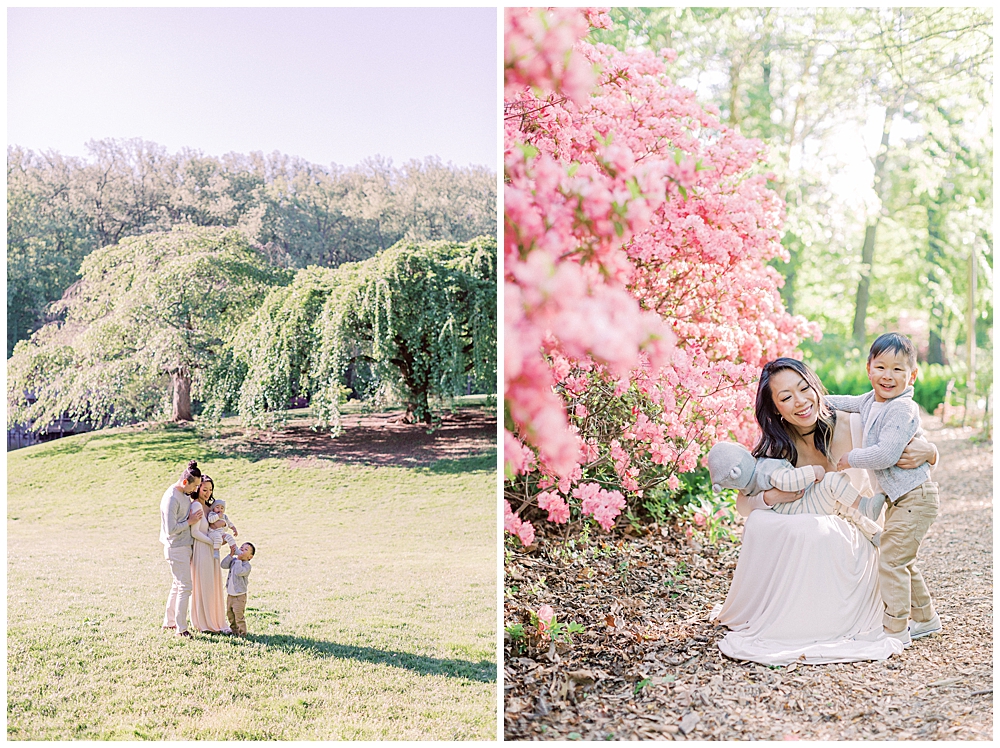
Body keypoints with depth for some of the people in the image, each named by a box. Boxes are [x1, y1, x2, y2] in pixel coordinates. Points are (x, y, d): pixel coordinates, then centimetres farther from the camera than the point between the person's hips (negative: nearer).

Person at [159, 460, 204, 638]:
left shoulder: (186, 494, 8)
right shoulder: (171, 498, -20)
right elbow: (171, 529, -24)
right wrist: (190, 522, -14)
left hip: (184, 546, 9)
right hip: (176, 548, -9)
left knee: (177, 586, 17)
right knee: (184, 587, -7)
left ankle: (169, 623, 28)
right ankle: (181, 629, -1)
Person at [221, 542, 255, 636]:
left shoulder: (247, 565, -14)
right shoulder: (233, 560, 8)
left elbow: (239, 572, -30)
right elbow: (223, 565, -5)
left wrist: (239, 560, -24)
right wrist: (231, 555, -13)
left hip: (240, 595, -7)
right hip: (230, 594, 7)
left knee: (239, 615, -9)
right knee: (230, 614, 18)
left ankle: (242, 632, 2)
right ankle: (235, 630, 33)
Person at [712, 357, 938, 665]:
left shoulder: (853, 428, -12)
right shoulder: (776, 446, -4)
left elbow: (930, 454, -2)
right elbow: (743, 504, -3)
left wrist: (924, 452, -26)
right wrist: (770, 496, -24)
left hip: (848, 546, -2)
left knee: (818, 532, -34)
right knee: (760, 523, -26)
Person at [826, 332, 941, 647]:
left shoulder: (902, 410, -22)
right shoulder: (870, 401, 6)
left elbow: (885, 455, -30)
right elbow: (847, 403, 27)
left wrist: (850, 459, -18)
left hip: (915, 497, -10)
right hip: (898, 498, 10)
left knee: (890, 560, -7)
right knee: (903, 561, 20)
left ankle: (895, 629, 3)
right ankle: (925, 618, 36)